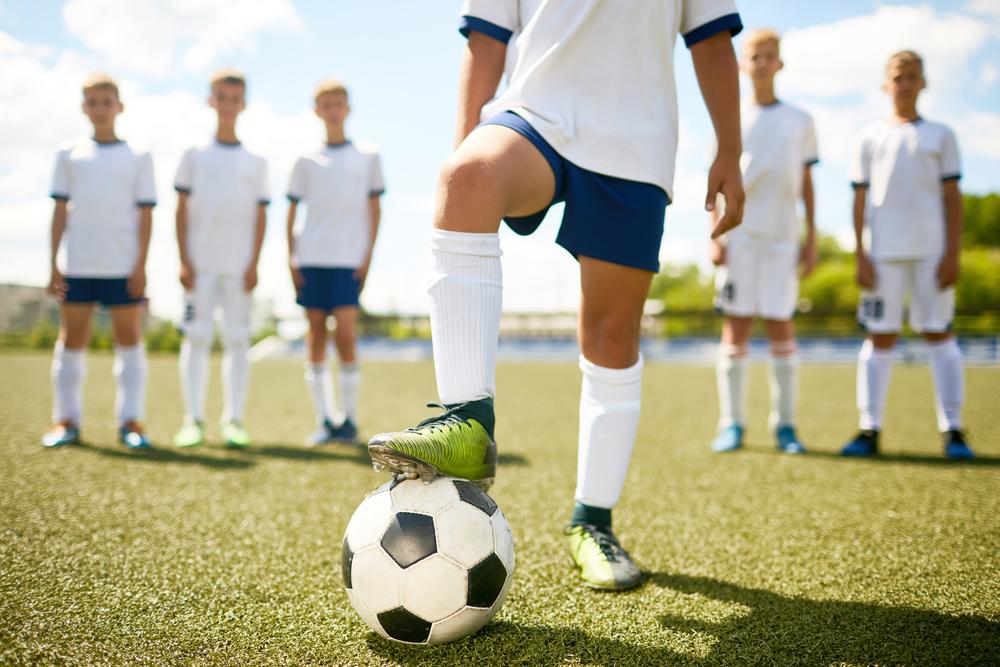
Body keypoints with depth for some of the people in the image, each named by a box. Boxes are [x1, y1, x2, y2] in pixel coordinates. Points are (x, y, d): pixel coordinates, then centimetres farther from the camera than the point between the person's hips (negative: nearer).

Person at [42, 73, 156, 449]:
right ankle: (66, 421, 11)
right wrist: (53, 265, 2)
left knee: (129, 339, 0)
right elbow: (60, 210, 9)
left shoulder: (138, 158, 9)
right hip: (77, 265, 1)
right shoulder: (69, 154, 11)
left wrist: (141, 265, -5)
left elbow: (145, 214, 4)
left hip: (124, 267, -1)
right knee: (72, 339, 4)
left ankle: (130, 421, 5)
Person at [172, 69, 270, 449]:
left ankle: (234, 420, 4)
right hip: (200, 263, -1)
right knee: (196, 337, -3)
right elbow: (181, 210, 5)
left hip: (239, 266, 1)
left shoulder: (255, 161, 11)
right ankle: (193, 420, 2)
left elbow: (261, 215, 7)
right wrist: (184, 260, -4)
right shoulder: (195, 155, 9)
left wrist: (254, 264, -2)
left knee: (237, 340, 0)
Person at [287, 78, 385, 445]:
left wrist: (368, 256, -2)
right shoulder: (306, 160, 12)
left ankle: (349, 418, 0)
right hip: (311, 258, 2)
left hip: (348, 259, -2)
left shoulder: (367, 156, 9)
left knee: (345, 333, -11)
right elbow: (291, 212, 11)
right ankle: (325, 420, 7)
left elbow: (374, 209, 7)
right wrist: (291, 258, 2)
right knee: (316, 334, 1)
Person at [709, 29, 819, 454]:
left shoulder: (799, 122, 12)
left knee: (781, 326, -2)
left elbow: (806, 184, 13)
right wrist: (715, 236, -2)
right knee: (735, 326, -3)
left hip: (782, 238, 1)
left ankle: (785, 424, 7)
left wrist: (811, 239, 6)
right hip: (739, 236, 0)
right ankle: (732, 424, 3)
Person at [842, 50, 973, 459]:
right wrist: (860, 255, 0)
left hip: (932, 251, 0)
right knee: (880, 337, 0)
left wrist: (952, 253, -3)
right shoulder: (870, 137, 12)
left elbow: (952, 197, 7)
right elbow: (860, 199, 8)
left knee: (939, 334, -1)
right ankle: (869, 430, 2)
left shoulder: (940, 136, 12)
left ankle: (952, 430, 2)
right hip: (884, 253, 0)